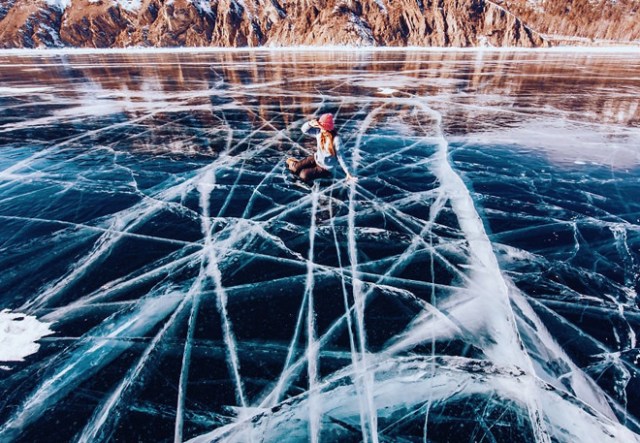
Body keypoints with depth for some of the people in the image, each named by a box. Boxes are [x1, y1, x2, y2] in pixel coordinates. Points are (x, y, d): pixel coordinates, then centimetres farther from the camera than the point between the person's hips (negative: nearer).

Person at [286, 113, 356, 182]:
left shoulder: (336, 139, -25)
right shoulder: (319, 131, -11)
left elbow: (339, 156, -18)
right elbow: (304, 130, -9)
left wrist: (347, 173, -19)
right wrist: (310, 124, -32)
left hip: (326, 168, -5)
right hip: (316, 159, 5)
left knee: (304, 175, -20)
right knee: (295, 168, -10)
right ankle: (294, 163, 27)